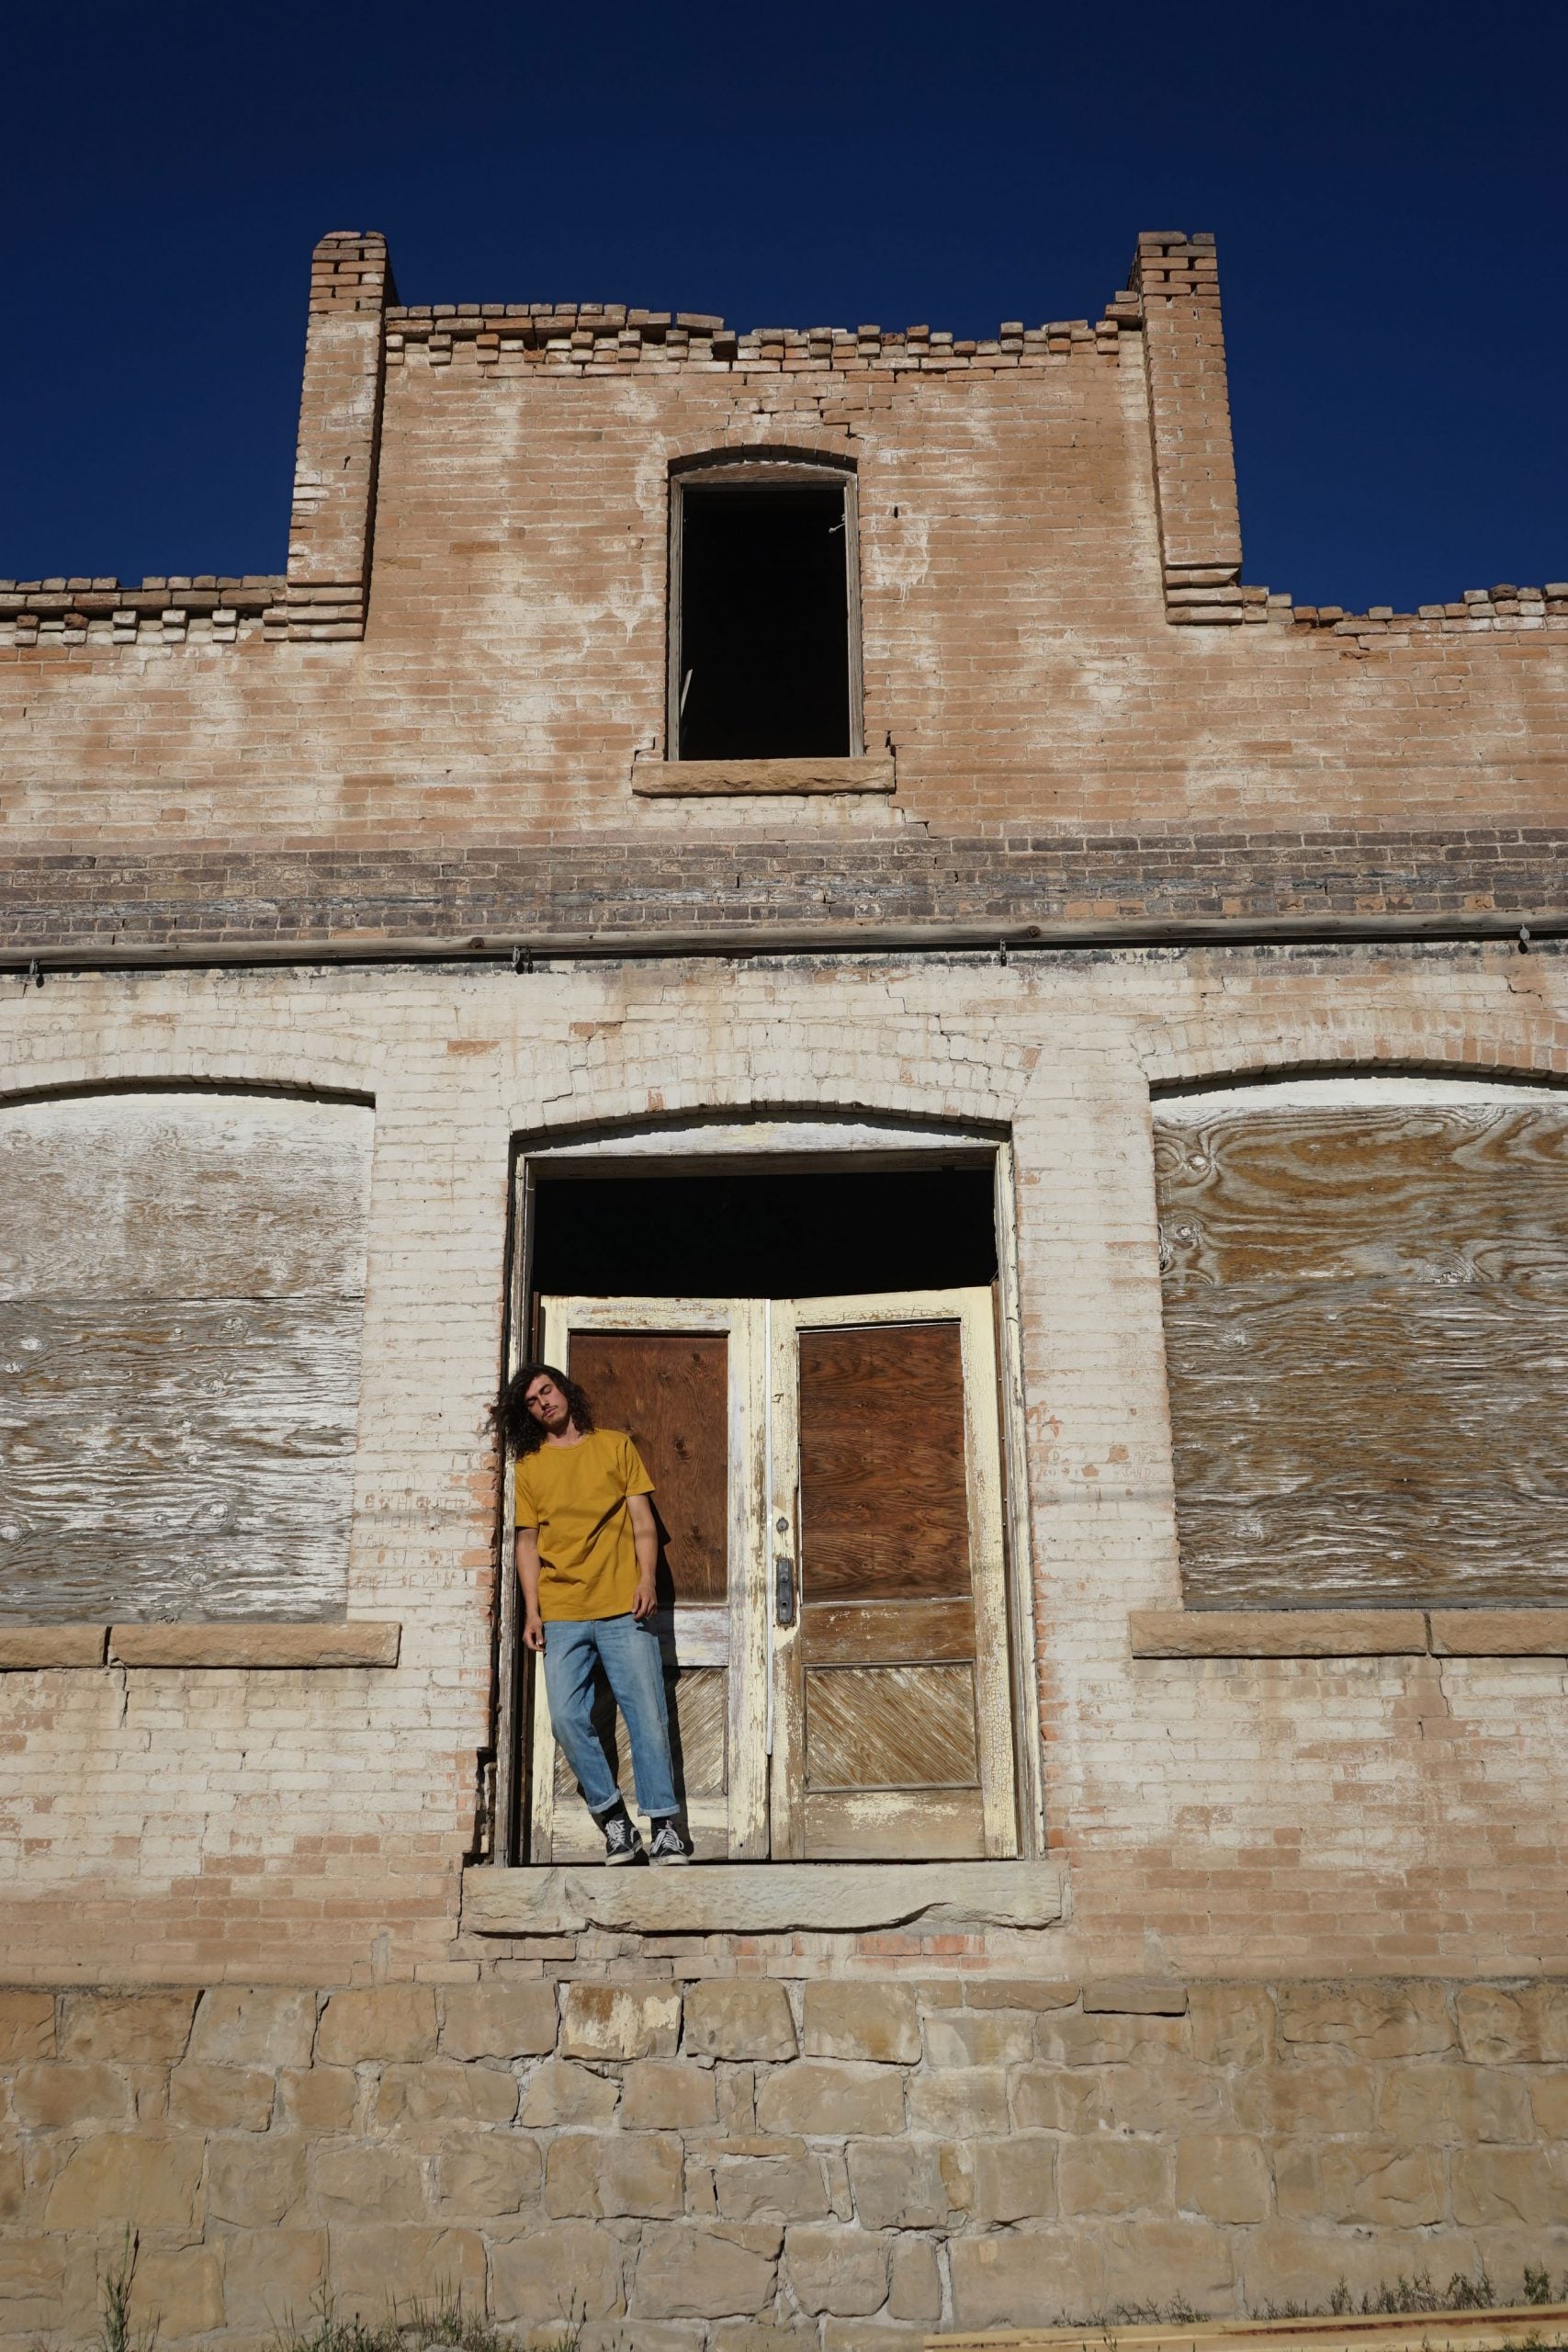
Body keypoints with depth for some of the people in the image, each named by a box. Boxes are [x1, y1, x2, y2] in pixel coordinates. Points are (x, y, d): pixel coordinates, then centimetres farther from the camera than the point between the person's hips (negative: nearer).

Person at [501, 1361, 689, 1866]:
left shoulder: (615, 1445, 11)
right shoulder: (529, 1466, 13)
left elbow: (643, 1520, 8)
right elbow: (527, 1541, 12)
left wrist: (646, 1578, -7)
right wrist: (531, 1611, 2)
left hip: (623, 1607, -1)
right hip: (561, 1613, 1)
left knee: (647, 1714, -7)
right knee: (568, 1719, -9)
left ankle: (665, 1826, -2)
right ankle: (613, 1820, 4)